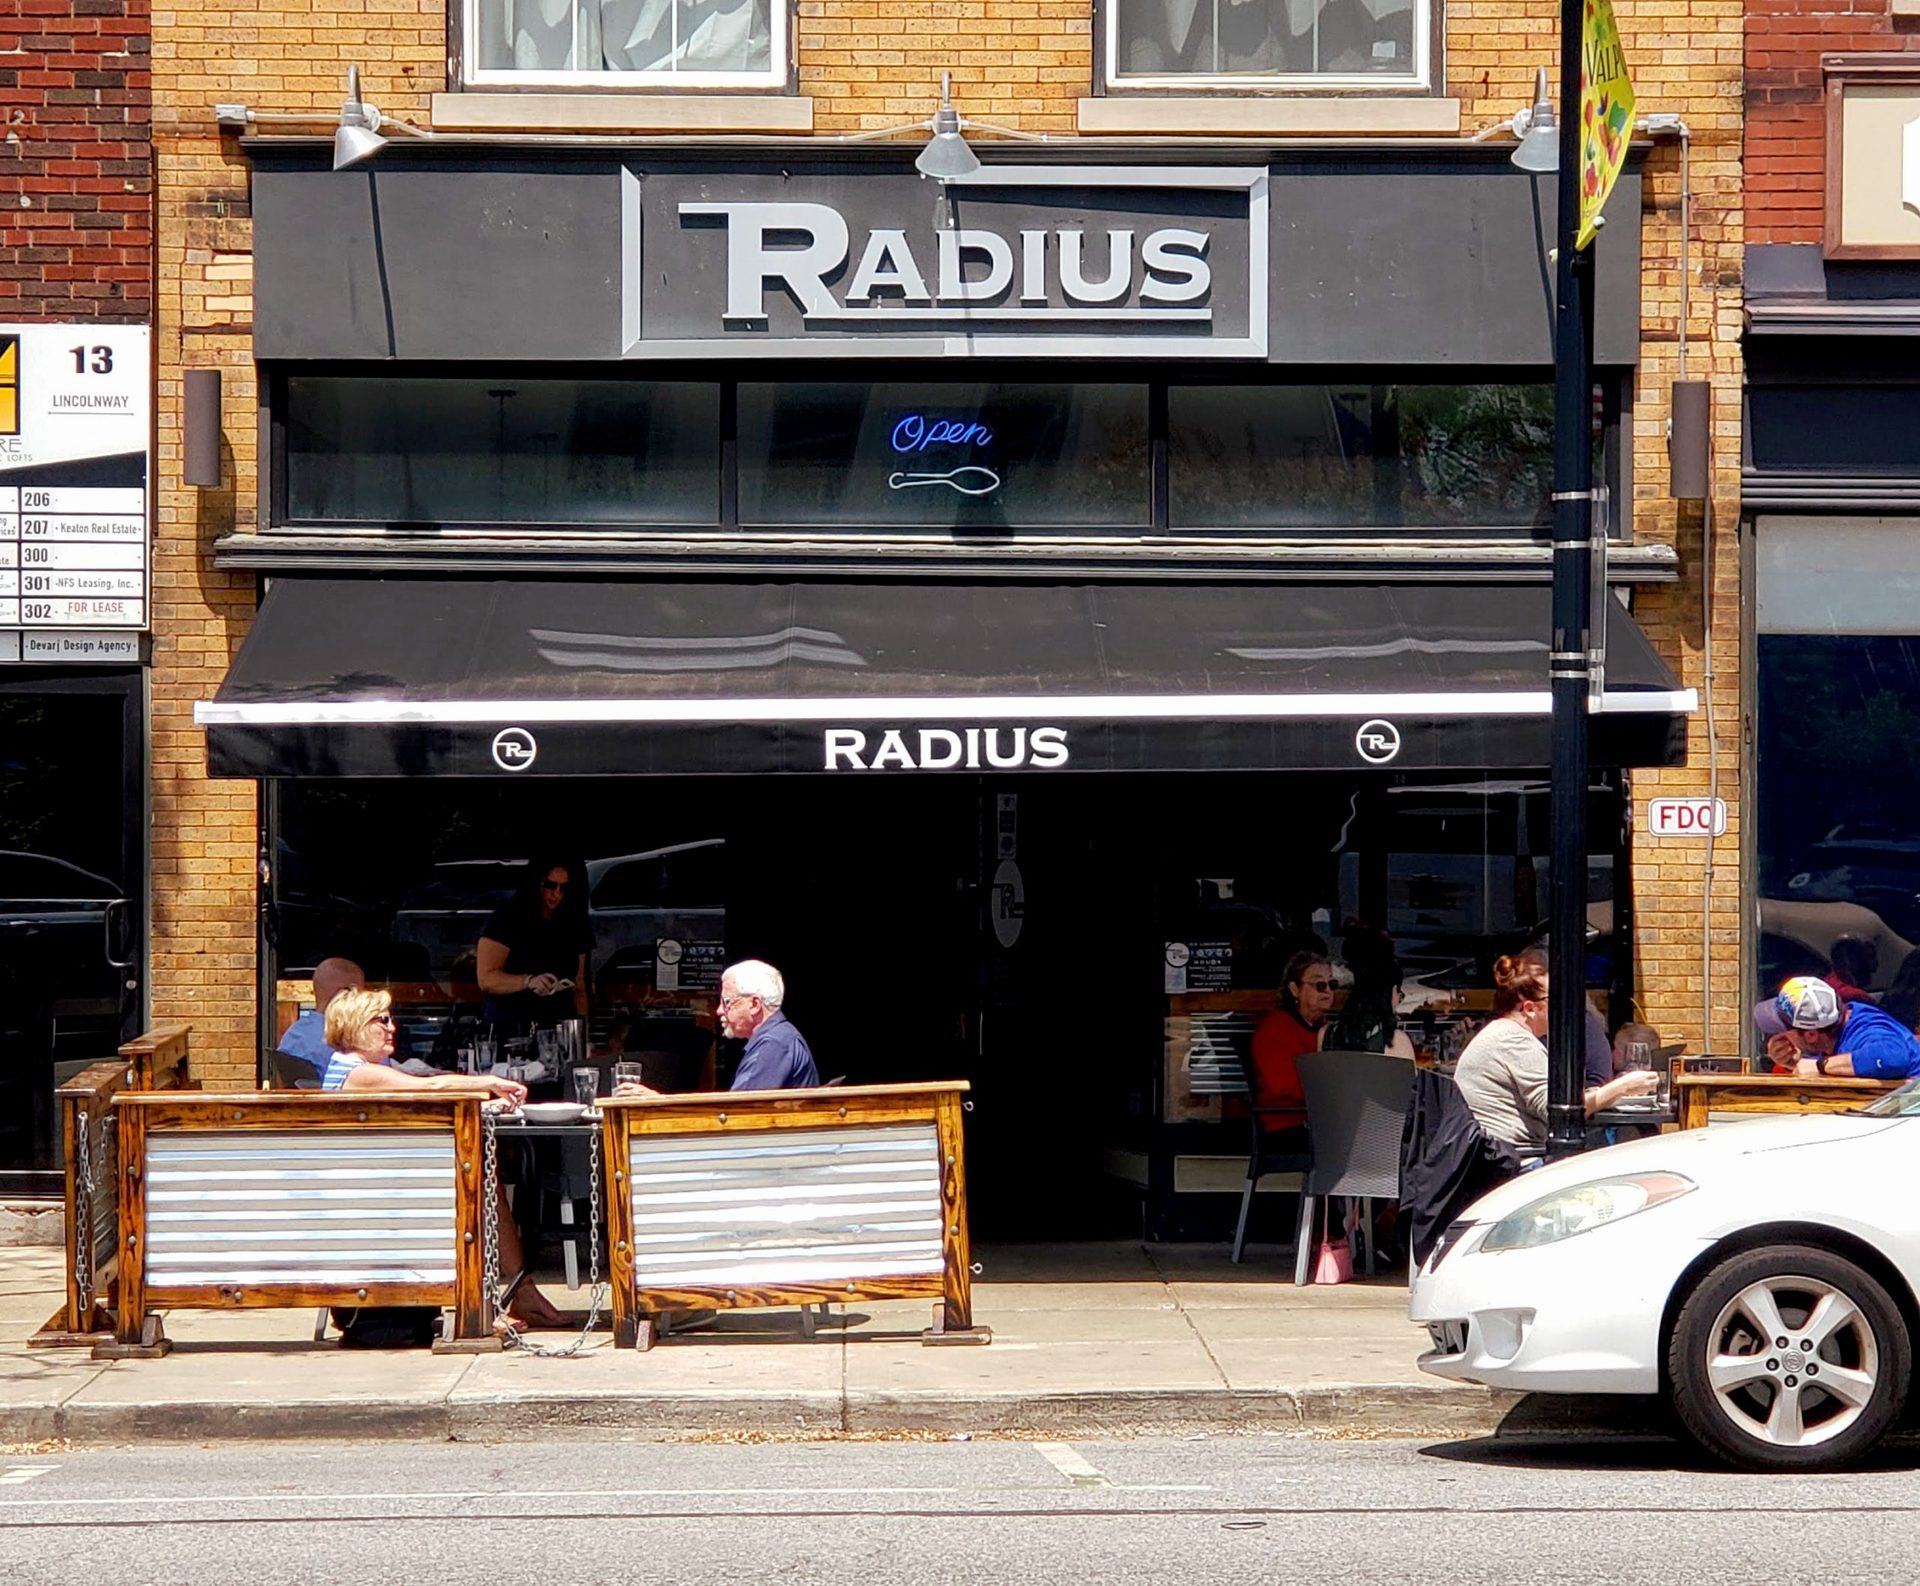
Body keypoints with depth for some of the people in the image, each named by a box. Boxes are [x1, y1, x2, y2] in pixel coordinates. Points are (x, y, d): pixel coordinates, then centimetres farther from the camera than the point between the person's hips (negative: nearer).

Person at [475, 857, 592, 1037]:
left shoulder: (573, 928, 13)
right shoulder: (506, 922, -4)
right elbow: (486, 979, -12)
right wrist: (528, 981, -27)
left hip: (558, 1030, 4)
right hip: (509, 1029, -4)